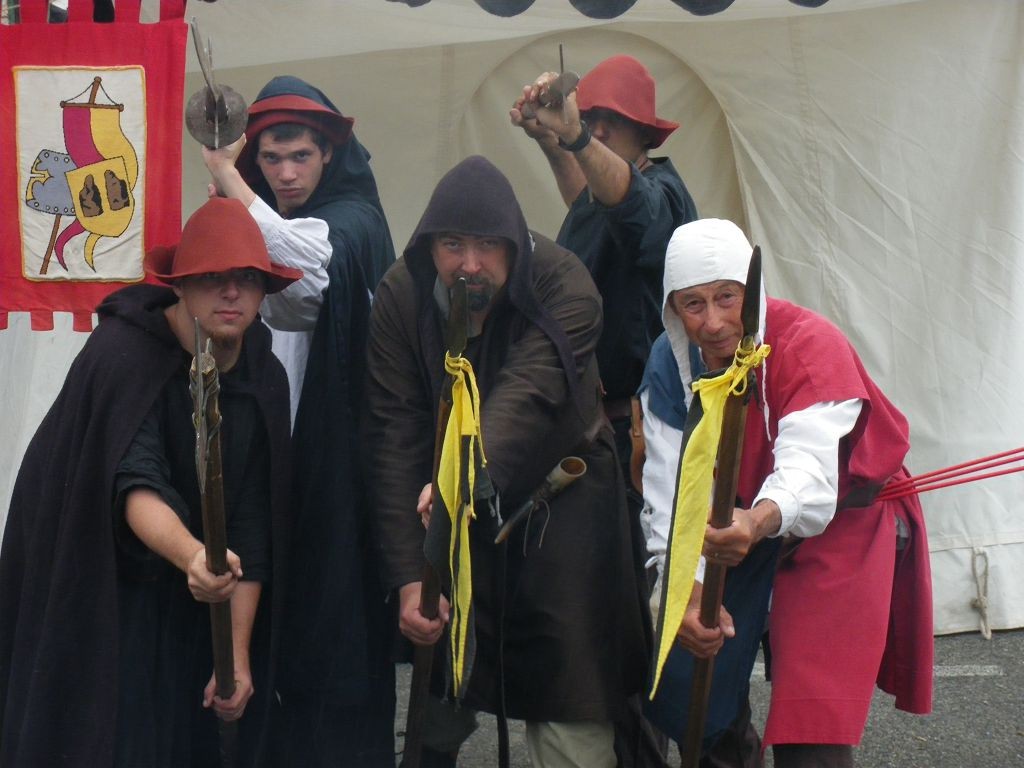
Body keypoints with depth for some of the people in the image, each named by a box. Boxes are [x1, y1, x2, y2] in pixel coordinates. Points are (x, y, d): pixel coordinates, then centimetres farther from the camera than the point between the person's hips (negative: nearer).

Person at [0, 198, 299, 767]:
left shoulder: (264, 379, -6)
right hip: (89, 604, -5)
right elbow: (134, 484, -35)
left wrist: (240, 651, -10)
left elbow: (252, 523, -6)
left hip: (184, 616, 5)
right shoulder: (124, 356, -22)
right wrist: (192, 555, -54)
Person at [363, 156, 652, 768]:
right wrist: (408, 576, -24)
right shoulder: (401, 297, -14)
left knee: (571, 714, -5)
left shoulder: (564, 287, -22)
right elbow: (395, 435, -18)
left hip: (561, 497, -2)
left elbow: (526, 396, -38)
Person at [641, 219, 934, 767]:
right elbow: (672, 487, -18)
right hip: (739, 521, 5)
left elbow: (809, 468, -44)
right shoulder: (671, 362, -13)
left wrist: (762, 520, -65)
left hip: (841, 521, -5)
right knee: (685, 682, 6)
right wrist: (685, 590, -32)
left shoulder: (809, 344, -29)